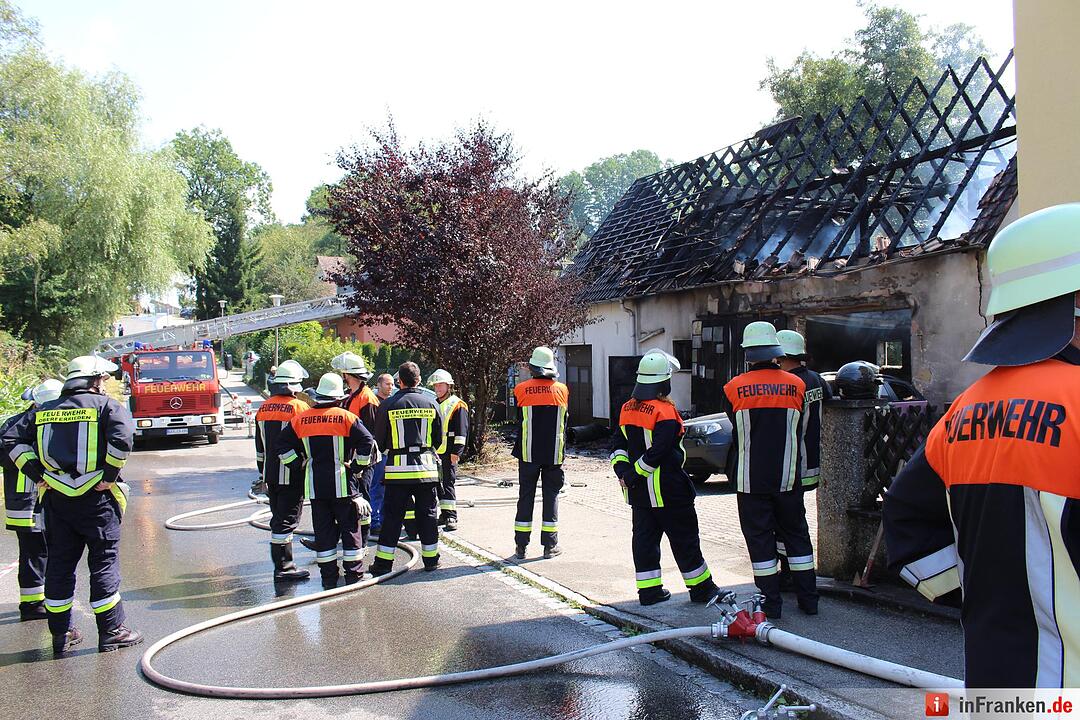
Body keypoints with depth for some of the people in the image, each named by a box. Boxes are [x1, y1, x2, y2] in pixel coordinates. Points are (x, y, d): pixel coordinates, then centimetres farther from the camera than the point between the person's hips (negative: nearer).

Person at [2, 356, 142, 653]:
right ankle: (111, 631, 9)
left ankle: (61, 633, 19)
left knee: (59, 564, 13)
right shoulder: (106, 405, -3)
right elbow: (122, 438, -20)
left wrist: (39, 475, 3)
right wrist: (109, 477, -12)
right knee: (104, 562, 4)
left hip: (56, 498, 5)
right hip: (96, 498, -4)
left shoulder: (43, 411, 13)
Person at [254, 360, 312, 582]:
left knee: (279, 517, 16)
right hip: (291, 475, -7)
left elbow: (260, 446, 16)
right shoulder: (299, 407, -13)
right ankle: (284, 567, -1)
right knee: (286, 520, -3)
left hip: (270, 474, 7)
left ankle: (282, 563, 24)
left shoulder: (264, 408, 9)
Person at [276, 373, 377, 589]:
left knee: (323, 530, 11)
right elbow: (368, 444, -14)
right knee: (350, 528, 8)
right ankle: (353, 574, 12)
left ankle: (329, 577, 15)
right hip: (342, 482, -3)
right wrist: (355, 467, -4)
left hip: (314, 484, 3)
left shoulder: (301, 419, 4)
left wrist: (300, 467, 8)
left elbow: (282, 445, 6)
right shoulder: (346, 417, -7)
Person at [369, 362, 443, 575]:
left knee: (392, 516, 5)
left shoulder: (388, 405, -5)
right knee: (428, 515, 11)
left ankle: (383, 562, 7)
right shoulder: (430, 402, 1)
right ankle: (431, 558, 16)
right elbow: (438, 439, 9)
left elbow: (380, 441, 2)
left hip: (398, 468, -1)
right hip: (426, 467, 2)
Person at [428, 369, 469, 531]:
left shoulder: (458, 405, -3)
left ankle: (451, 516, -6)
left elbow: (461, 431, -9)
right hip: (434, 451, 7)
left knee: (449, 482, -8)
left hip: (448, 452, -7)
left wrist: (456, 451, -15)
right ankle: (444, 514, 19)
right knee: (437, 483, 10)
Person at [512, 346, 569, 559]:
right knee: (551, 496, 8)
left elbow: (519, 419, 6)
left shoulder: (521, 390, -6)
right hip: (554, 454, 1)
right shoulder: (562, 390, -1)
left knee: (525, 496, 8)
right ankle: (550, 545, 9)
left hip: (528, 454, 0)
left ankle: (521, 545, 10)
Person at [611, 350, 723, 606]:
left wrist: (622, 468, 0)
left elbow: (618, 443, 8)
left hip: (638, 490, 7)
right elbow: (657, 452, -23)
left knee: (644, 536, 12)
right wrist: (634, 474, -14)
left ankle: (649, 591, 15)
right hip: (667, 488, -7)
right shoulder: (665, 412, -18)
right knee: (684, 539, 5)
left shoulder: (627, 408, 6)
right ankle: (701, 589, 16)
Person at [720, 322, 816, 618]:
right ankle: (808, 599, 20)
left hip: (750, 479, -2)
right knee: (796, 534, 15)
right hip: (788, 476, 2)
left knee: (759, 538, 5)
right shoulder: (796, 385, -3)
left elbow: (736, 430, 3)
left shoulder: (734, 388, -9)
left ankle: (771, 602, 8)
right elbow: (799, 429, 8)